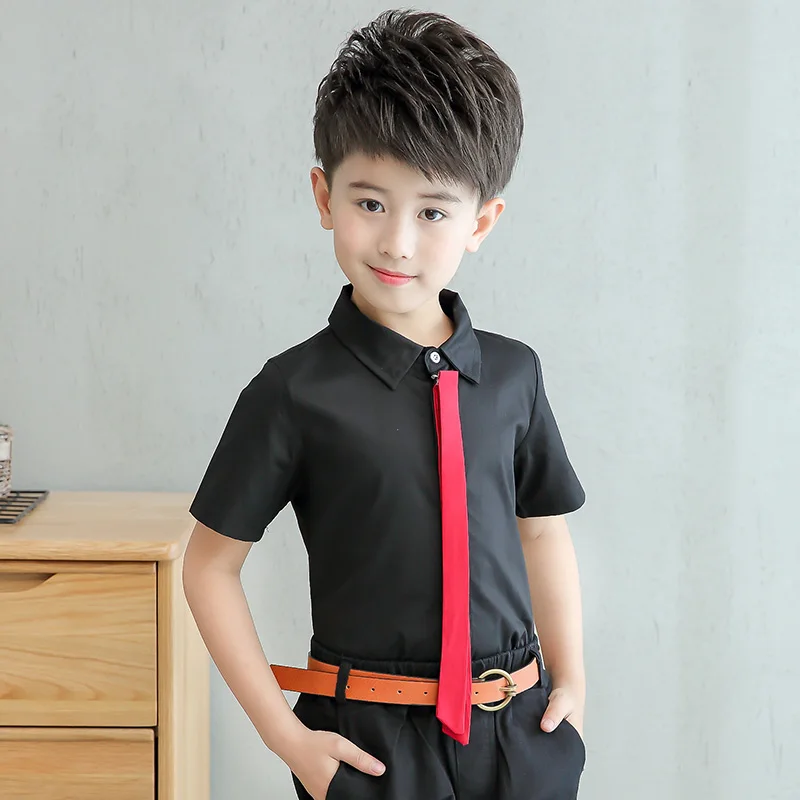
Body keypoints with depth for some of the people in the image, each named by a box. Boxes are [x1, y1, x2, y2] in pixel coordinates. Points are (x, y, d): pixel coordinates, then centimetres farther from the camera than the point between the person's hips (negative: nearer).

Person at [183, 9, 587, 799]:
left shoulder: (512, 373, 1)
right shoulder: (295, 391, -10)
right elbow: (209, 565, -4)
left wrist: (571, 677, 7)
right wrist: (284, 734, -8)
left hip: (521, 732, 3)